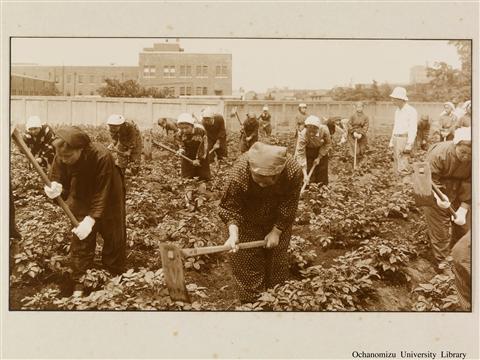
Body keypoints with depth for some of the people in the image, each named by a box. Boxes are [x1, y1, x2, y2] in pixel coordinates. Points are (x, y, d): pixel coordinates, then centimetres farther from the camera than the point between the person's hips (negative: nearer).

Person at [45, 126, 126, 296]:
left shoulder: (102, 156, -37)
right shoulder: (61, 159, -25)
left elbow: (102, 193, -36)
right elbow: (63, 186, -19)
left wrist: (91, 218, -45)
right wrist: (56, 191, -44)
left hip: (108, 200, -3)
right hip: (81, 200, 3)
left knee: (114, 238, 9)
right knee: (80, 240, 1)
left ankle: (115, 278, 29)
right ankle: (80, 283, 13)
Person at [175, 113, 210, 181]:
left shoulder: (200, 131, -28)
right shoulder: (180, 133, -15)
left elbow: (203, 145, -22)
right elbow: (177, 139, 10)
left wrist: (198, 158, -20)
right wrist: (181, 148, -9)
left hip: (201, 156, -3)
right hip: (187, 156, 3)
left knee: (204, 176, 3)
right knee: (186, 177, 4)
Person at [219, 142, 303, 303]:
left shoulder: (293, 171, -32)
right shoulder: (239, 171, -35)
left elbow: (289, 205, -19)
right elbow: (230, 206, -26)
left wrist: (276, 231, -19)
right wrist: (233, 233, -39)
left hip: (278, 220, 1)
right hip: (248, 219, -1)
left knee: (278, 258, 13)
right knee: (246, 259, 1)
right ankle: (251, 302, 20)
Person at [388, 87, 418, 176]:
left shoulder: (411, 110, -11)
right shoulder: (397, 110, 15)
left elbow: (413, 129, -16)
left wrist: (409, 144, -22)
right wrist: (391, 141, 17)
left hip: (405, 139, -8)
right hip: (396, 139, 8)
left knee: (402, 168, -11)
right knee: (396, 166, 9)